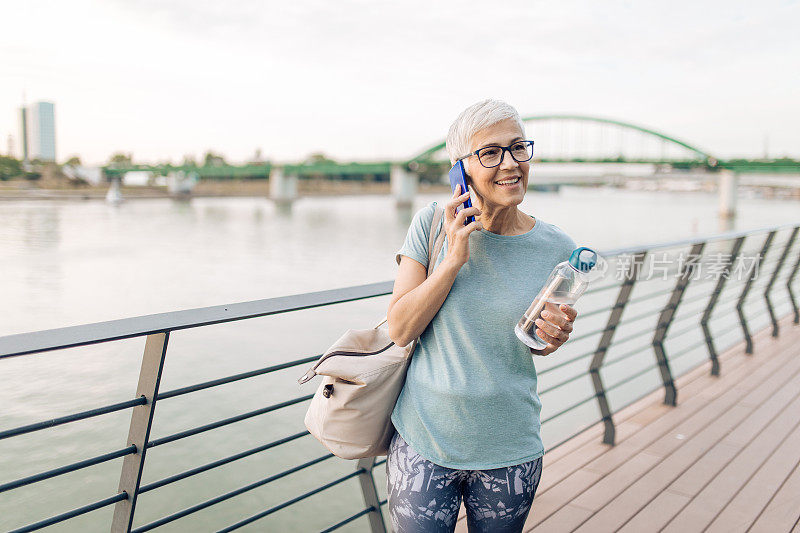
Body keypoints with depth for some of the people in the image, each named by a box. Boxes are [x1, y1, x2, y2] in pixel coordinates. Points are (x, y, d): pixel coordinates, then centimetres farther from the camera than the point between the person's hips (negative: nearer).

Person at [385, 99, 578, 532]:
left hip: (509, 453, 2)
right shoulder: (432, 225, -10)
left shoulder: (556, 249, -7)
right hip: (423, 444, -1)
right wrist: (454, 258, -22)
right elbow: (400, 330, -13)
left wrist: (552, 339, -14)